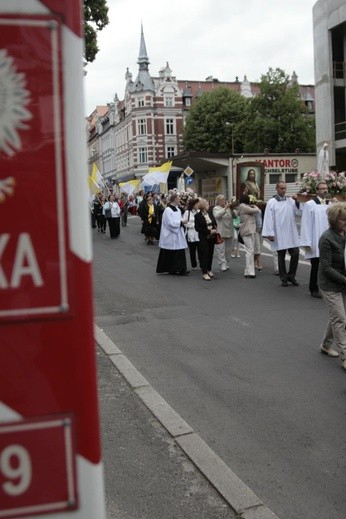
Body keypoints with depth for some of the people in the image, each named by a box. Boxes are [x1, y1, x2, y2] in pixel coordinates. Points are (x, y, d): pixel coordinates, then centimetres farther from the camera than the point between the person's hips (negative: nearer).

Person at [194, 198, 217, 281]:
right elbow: (197, 228, -13)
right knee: (204, 254, -5)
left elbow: (214, 222, 17)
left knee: (210, 253, 11)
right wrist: (209, 231, -17)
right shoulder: (198, 216, -10)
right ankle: (204, 273, -2)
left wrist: (214, 230, -3)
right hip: (203, 238, -5)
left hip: (212, 236, 5)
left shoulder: (210, 212, 5)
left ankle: (209, 270, 26)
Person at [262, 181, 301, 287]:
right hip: (278, 234, -3)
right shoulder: (271, 202, -1)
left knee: (295, 254, -1)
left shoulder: (291, 201, 7)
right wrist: (270, 233, -10)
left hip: (291, 234, 3)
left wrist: (297, 201, -12)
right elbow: (268, 218, -5)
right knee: (281, 256, 5)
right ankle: (284, 278, 16)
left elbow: (298, 212, 0)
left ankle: (291, 276, 16)